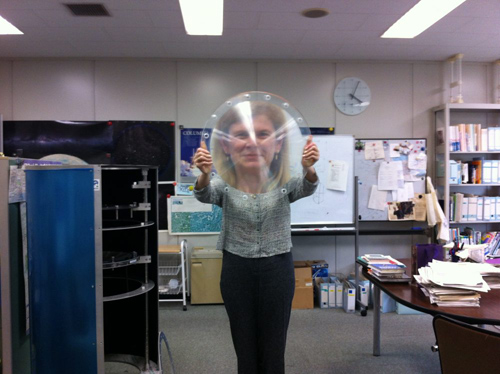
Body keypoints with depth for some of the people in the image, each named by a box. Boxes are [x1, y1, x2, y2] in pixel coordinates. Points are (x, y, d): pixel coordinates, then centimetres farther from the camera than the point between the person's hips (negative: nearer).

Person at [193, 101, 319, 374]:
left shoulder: (285, 182, -9)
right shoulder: (224, 184, -8)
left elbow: (306, 188, -28)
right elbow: (204, 195, -27)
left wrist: (308, 169, -51)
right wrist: (204, 175, -50)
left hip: (277, 269, 0)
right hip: (237, 270, 1)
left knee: (273, 350, 10)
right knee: (245, 350, 14)